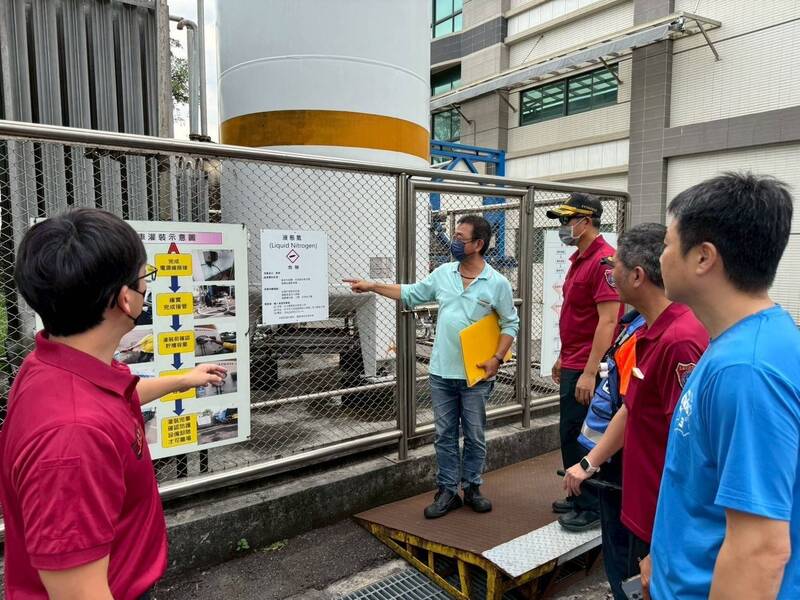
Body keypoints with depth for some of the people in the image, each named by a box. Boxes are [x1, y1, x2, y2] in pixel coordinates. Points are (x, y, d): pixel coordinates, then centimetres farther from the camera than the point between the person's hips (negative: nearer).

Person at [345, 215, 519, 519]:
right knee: (444, 435, 11)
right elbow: (412, 294, 12)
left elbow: (510, 324, -1)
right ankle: (447, 491, 24)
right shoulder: (442, 273, 3)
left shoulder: (497, 283, -7)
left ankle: (472, 488, 30)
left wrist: (497, 359, -11)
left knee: (475, 435, 11)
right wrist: (373, 286, 8)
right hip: (441, 372, 3)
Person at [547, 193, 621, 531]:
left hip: (586, 369, -10)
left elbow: (607, 321, -22)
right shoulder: (579, 259, 14)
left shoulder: (603, 260, -17)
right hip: (573, 365, 10)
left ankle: (591, 508, 15)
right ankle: (579, 497, 32)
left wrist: (589, 372, -24)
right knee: (571, 434, 18)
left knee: (577, 436, 0)